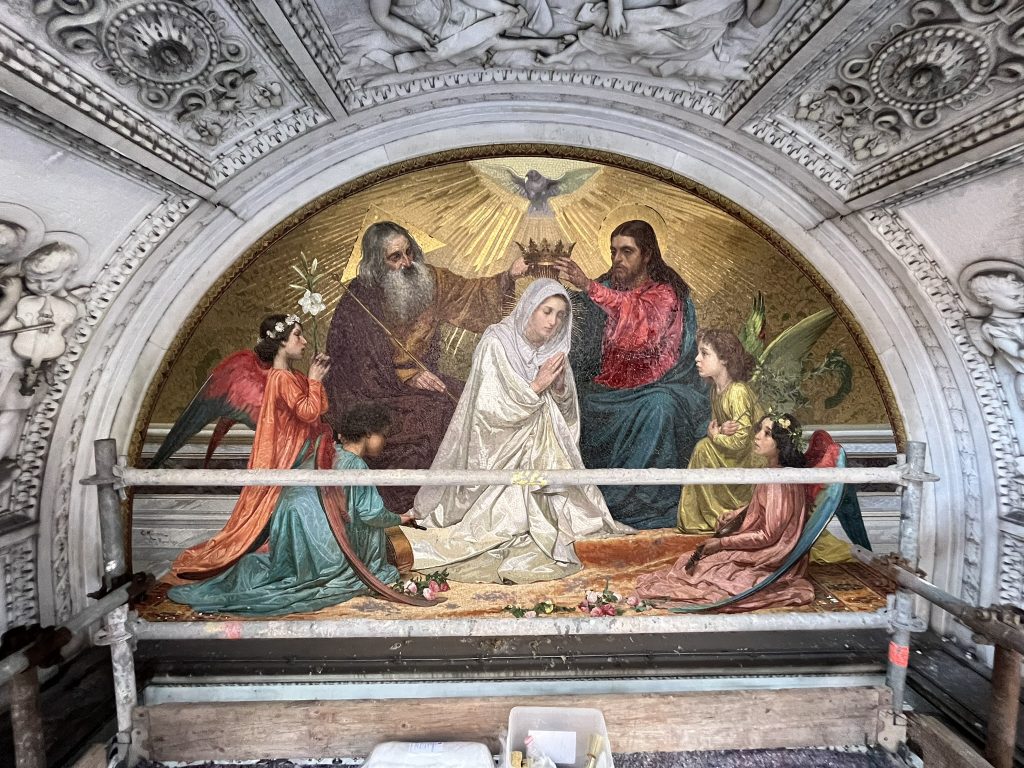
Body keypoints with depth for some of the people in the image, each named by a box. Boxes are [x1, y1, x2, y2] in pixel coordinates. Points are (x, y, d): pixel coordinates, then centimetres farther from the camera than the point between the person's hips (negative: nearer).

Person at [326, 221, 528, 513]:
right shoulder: (359, 300, -15)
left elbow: (470, 293, 7)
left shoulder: (428, 278, -3)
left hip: (421, 376, 6)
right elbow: (361, 358, -13)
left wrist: (508, 277, -8)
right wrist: (409, 374, -19)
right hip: (376, 387, -5)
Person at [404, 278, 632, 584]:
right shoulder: (497, 343, -13)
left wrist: (560, 387, -13)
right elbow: (492, 408, -17)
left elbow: (565, 412, 8)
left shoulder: (553, 349, 5)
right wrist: (537, 386, -19)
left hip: (540, 451, 6)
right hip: (500, 453, -5)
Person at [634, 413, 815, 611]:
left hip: (773, 561, -9)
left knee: (703, 568, -5)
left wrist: (722, 543, -18)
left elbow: (769, 535, -24)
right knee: (696, 558, 8)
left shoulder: (779, 482, -28)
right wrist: (731, 516, 1)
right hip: (764, 548, 9)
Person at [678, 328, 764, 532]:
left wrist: (715, 436, -9)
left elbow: (740, 440, -28)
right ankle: (704, 516, 9)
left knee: (704, 448, -17)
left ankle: (721, 515, -1)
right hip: (737, 456, 8)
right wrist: (720, 430, -16)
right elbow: (714, 426, 8)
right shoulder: (716, 389, 2)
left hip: (753, 460, -8)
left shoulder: (738, 392, -25)